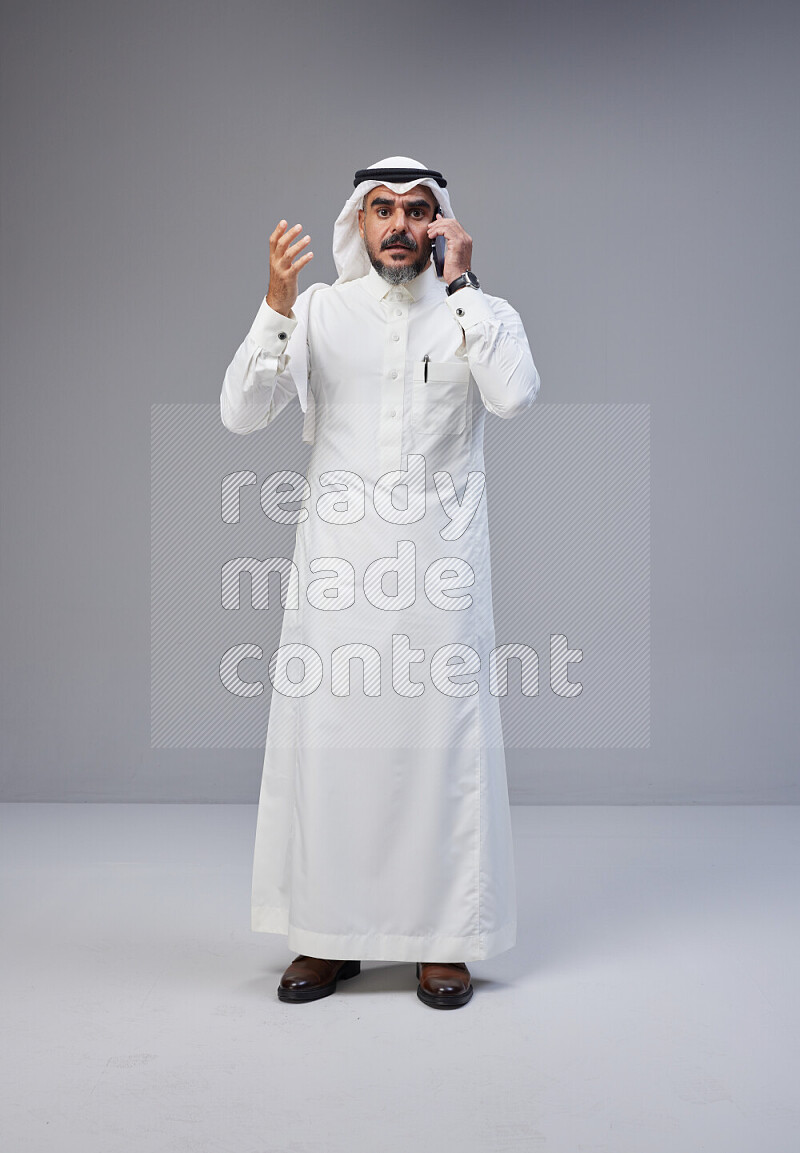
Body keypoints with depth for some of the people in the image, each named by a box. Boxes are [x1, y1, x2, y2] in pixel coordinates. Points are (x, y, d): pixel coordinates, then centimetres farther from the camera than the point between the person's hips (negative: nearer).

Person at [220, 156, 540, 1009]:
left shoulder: (477, 312, 6)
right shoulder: (319, 310, 7)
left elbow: (516, 394, -15)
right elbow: (240, 413, -5)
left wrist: (459, 283, -12)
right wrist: (277, 301, -17)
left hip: (441, 561, -1)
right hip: (336, 562, 1)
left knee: (442, 740, 1)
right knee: (324, 738, 3)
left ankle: (444, 938, 14)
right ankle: (328, 936, 16)